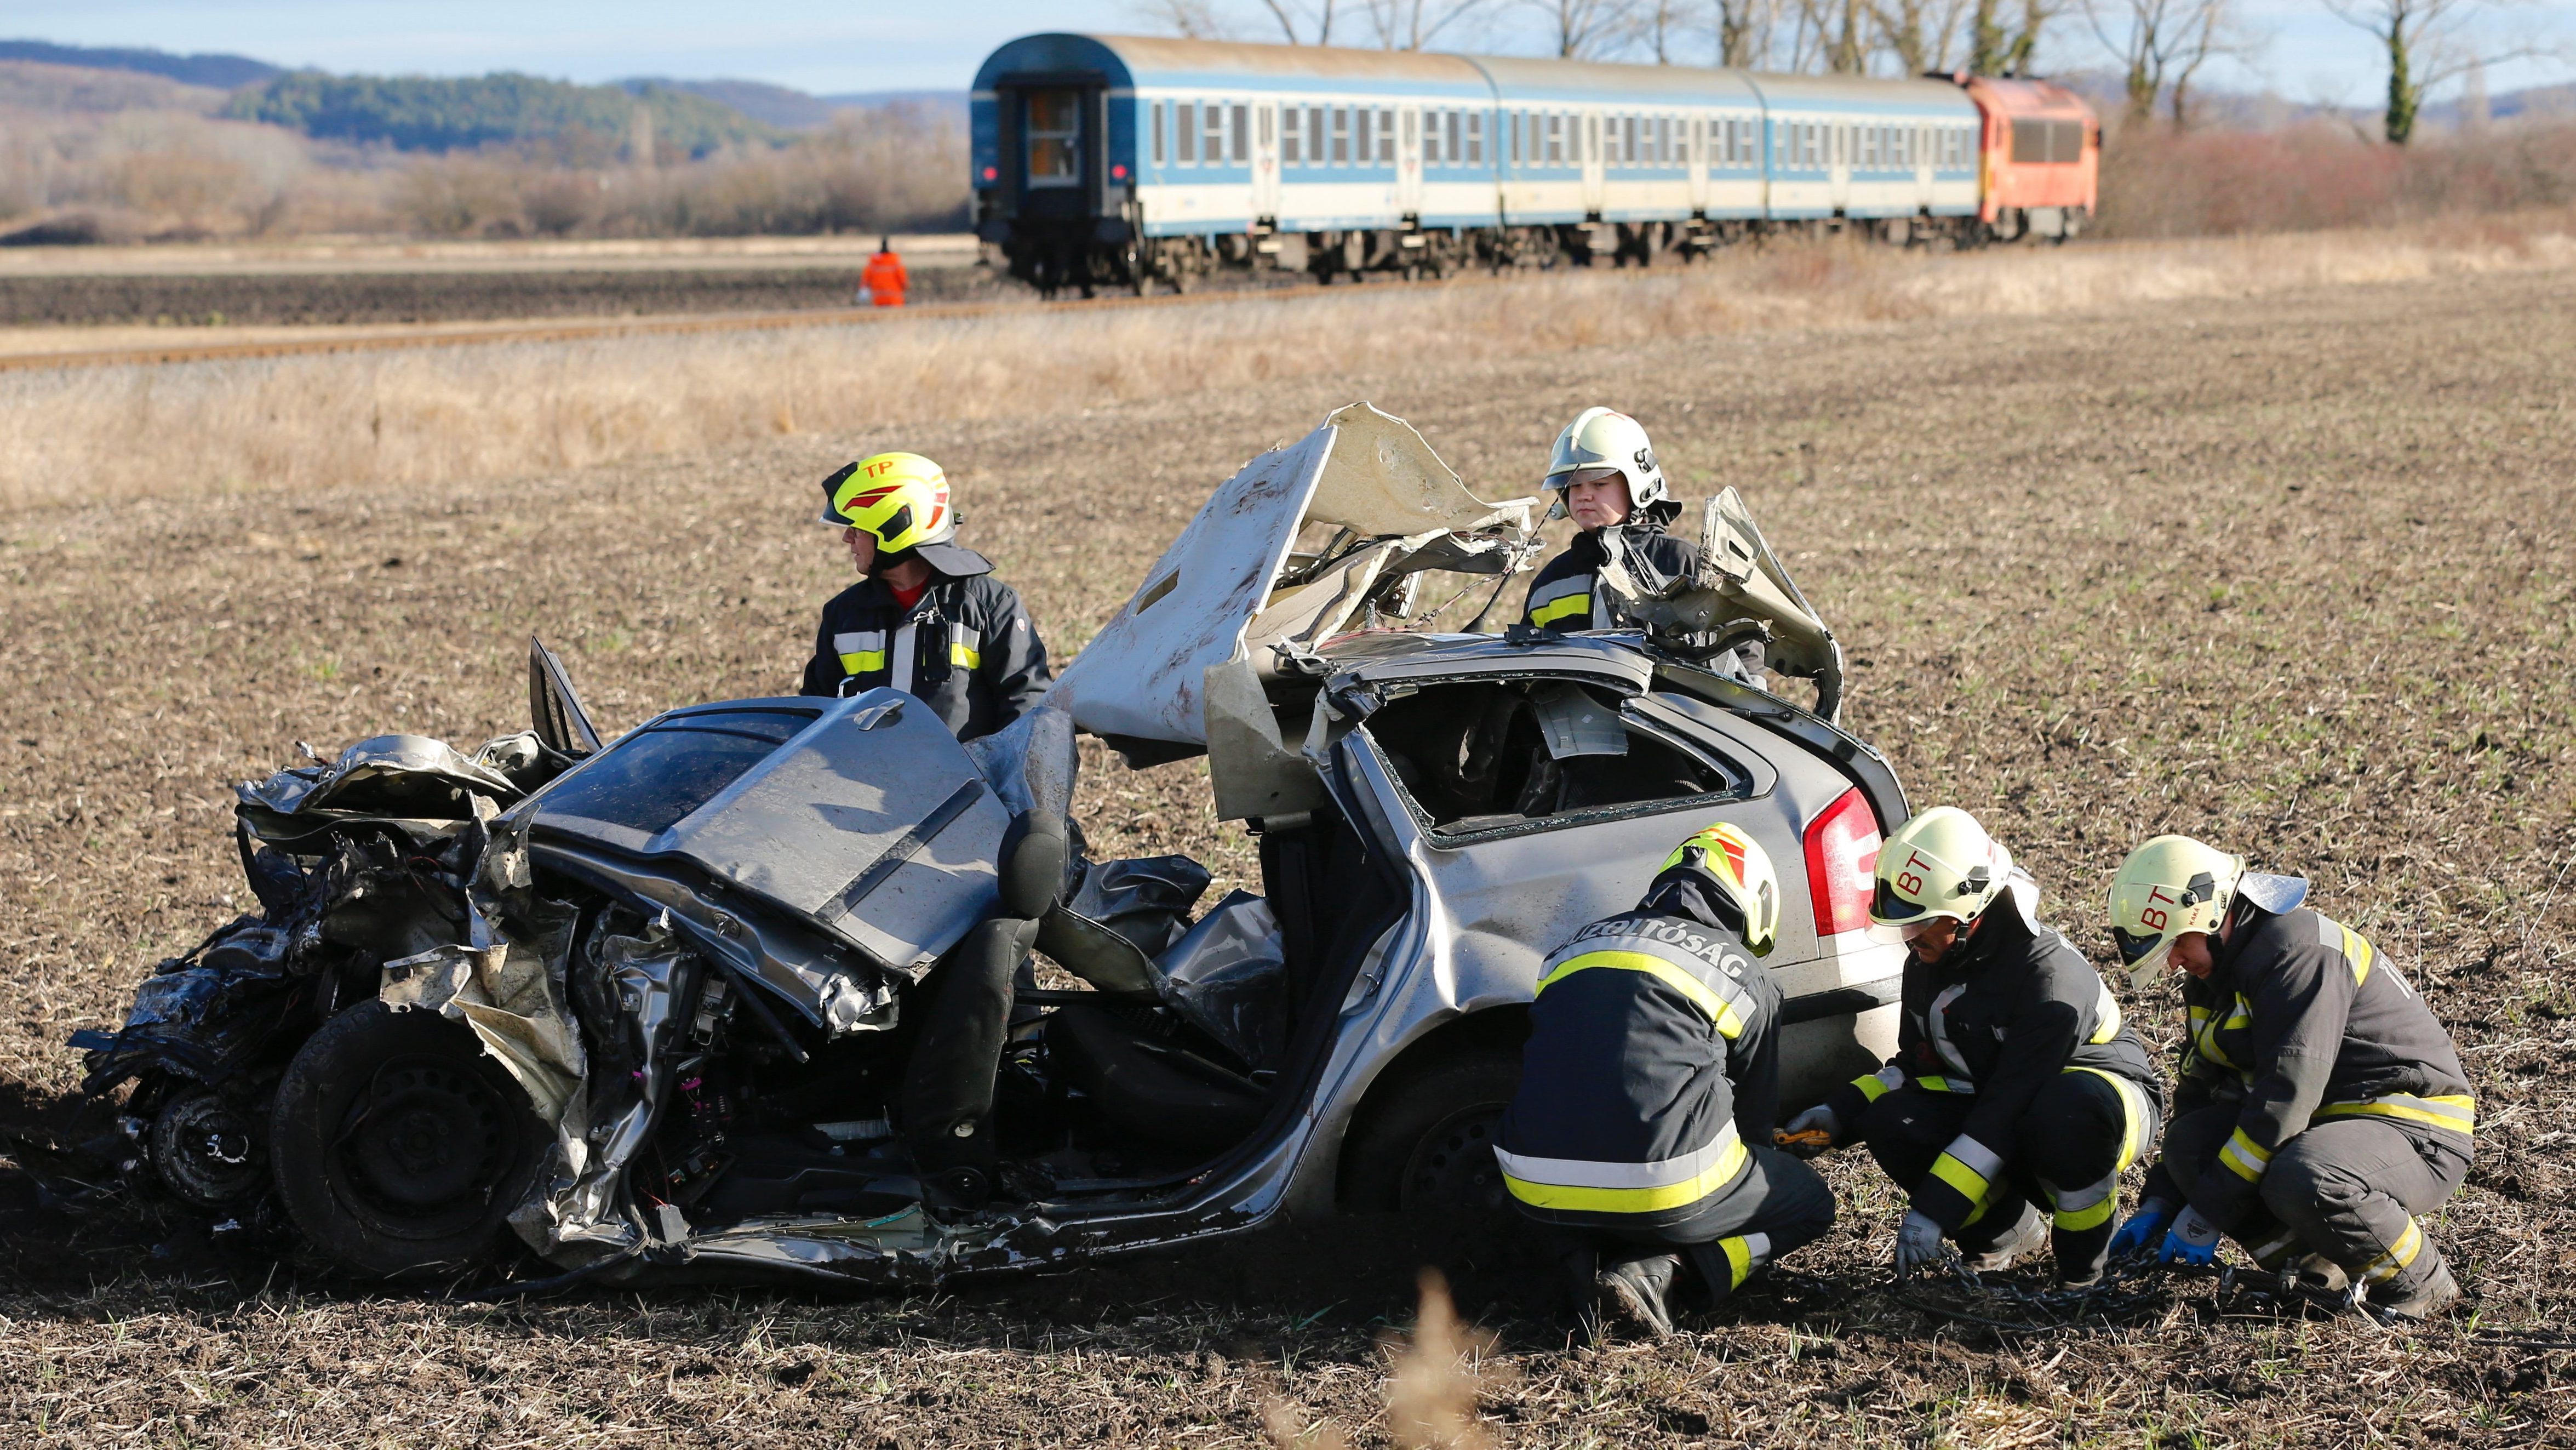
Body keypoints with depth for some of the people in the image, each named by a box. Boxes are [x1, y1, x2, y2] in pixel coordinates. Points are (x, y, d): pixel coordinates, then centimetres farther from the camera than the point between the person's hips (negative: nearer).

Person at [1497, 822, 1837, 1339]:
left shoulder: (1578, 946, 22)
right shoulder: (1747, 980, 9)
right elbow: (1754, 1115, 19)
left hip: (1539, 1193, 5)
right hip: (1663, 1192, -5)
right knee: (1810, 1204, 20)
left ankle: (1589, 1259, 4)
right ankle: (1654, 1271, -6)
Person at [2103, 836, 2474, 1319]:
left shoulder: (2299, 950, -22)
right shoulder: (2214, 973, 9)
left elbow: (2286, 1097, -27)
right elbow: (2198, 1094, 15)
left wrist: (2207, 1212, -24)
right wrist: (2160, 1204, 5)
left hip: (2418, 1129, -9)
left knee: (2302, 1182, -37)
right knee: (2191, 1143, -11)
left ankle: (2418, 1284, -10)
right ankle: (2317, 1269, 0)